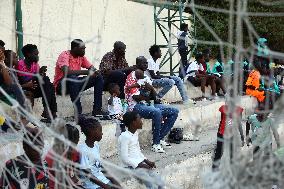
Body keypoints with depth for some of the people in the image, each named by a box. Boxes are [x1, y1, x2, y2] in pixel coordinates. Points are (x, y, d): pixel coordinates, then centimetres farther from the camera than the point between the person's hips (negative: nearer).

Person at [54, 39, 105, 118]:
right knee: (72, 78, -40)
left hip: (75, 83, 8)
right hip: (61, 85, -7)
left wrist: (94, 71, -19)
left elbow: (92, 68, 8)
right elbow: (66, 72, -35)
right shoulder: (64, 55, -18)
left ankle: (97, 110, -10)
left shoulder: (81, 57, 5)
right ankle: (78, 112, -37)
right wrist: (86, 72, -35)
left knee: (99, 77, -3)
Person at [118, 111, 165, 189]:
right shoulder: (124, 136, -18)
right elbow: (124, 158, -20)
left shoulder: (135, 133, 10)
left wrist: (147, 161, 3)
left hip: (140, 164, 9)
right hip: (131, 167, -9)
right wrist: (141, 165, -20)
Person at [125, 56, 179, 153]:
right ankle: (155, 144, -27)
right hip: (136, 106, -9)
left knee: (174, 111, 0)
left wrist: (151, 88, -11)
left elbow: (154, 95, 11)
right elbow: (136, 97, -17)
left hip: (147, 104, 9)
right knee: (157, 112, -38)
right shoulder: (132, 77, -8)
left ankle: (160, 138, 1)